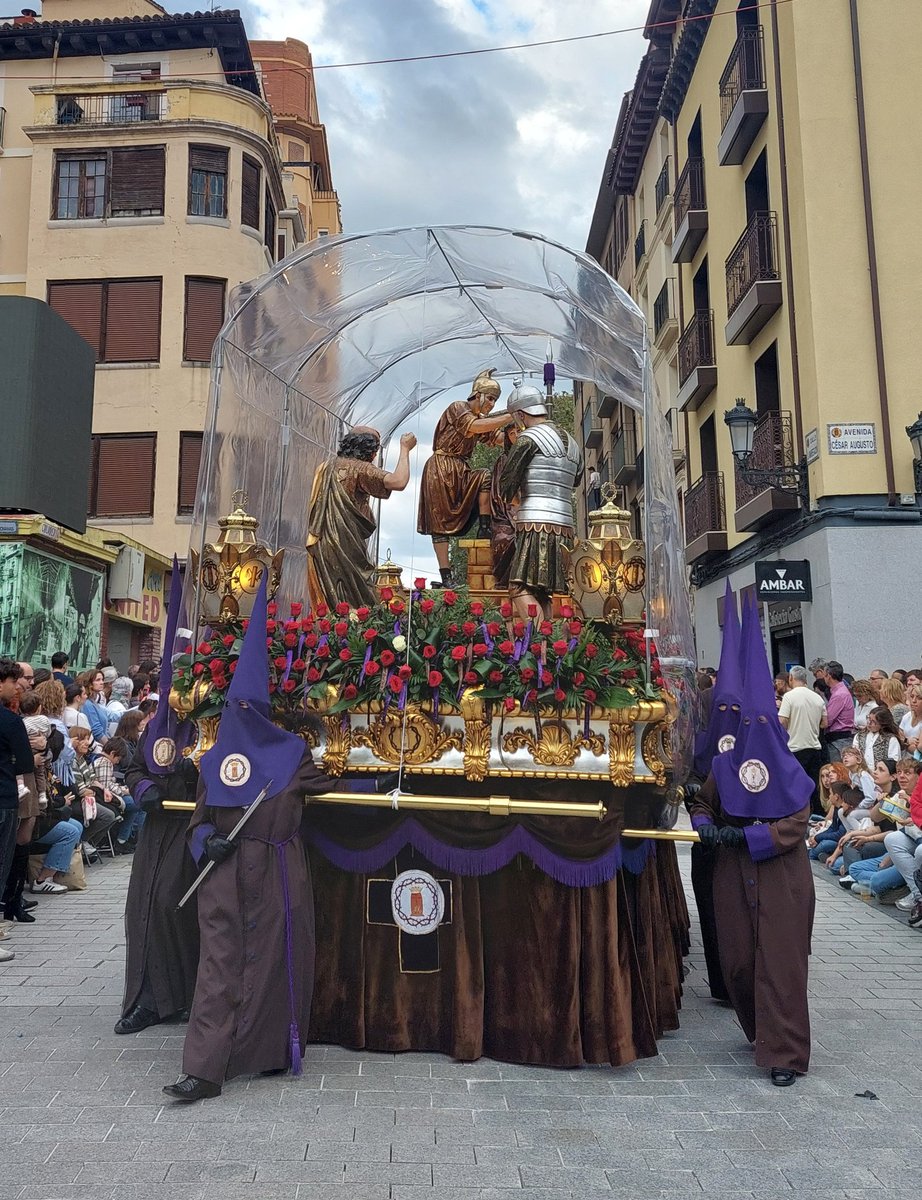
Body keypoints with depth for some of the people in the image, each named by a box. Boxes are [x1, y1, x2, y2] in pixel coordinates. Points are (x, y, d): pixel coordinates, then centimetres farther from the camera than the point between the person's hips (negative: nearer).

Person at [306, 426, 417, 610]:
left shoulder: (325, 467, 14)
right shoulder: (359, 468, -11)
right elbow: (398, 482, -21)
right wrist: (405, 449, -10)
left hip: (321, 546, 8)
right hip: (346, 549, -8)